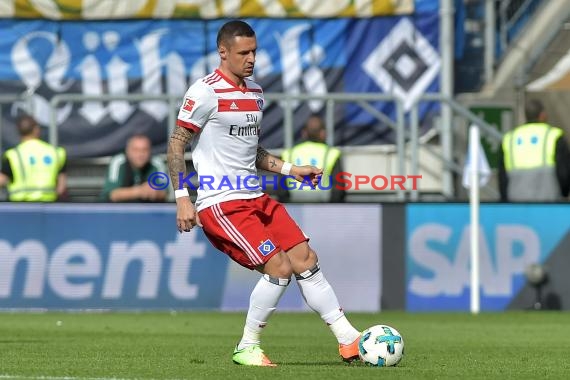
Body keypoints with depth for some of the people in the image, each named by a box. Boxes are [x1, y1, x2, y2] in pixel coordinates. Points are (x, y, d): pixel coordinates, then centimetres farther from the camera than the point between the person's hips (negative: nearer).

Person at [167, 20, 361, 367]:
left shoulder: (255, 93, 15)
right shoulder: (205, 92, -11)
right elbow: (176, 147, -9)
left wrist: (290, 169, 14)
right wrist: (182, 199, -16)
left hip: (256, 198, 8)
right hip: (222, 204, -8)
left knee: (305, 259, 2)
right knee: (278, 267, -16)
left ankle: (349, 340, 8)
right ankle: (247, 348, -1)